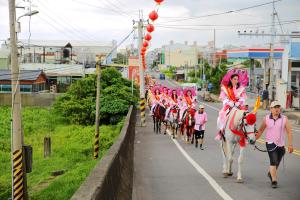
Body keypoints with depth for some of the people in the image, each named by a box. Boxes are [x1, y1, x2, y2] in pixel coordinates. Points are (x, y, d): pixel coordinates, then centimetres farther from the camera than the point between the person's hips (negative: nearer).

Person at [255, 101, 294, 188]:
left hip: (280, 144, 2)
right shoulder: (266, 118, -2)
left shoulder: (284, 119, -4)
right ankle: (274, 180, -9)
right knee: (273, 161, -15)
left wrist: (290, 145, -9)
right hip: (270, 143, -2)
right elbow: (260, 130, 10)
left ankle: (270, 173, 46)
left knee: (277, 163, 17)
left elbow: (289, 132, -4)